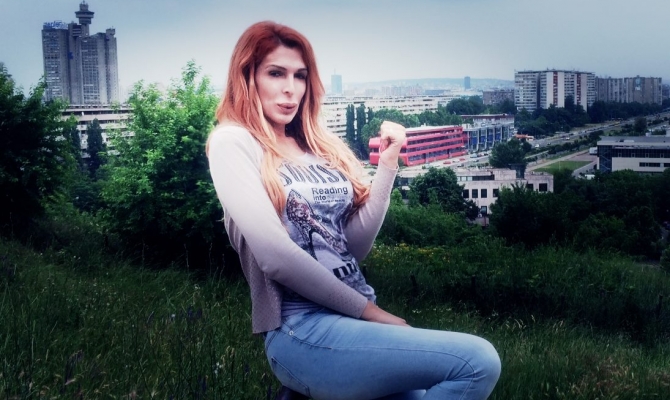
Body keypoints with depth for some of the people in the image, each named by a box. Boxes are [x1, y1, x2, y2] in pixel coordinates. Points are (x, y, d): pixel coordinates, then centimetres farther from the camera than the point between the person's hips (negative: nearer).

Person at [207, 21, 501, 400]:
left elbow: (355, 246, 10)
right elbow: (275, 255, -15)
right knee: (478, 361, -17)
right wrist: (368, 309, -10)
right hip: (303, 331, -7)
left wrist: (388, 164, 3)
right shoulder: (232, 143, -4)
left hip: (353, 319, 7)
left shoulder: (318, 146, 14)